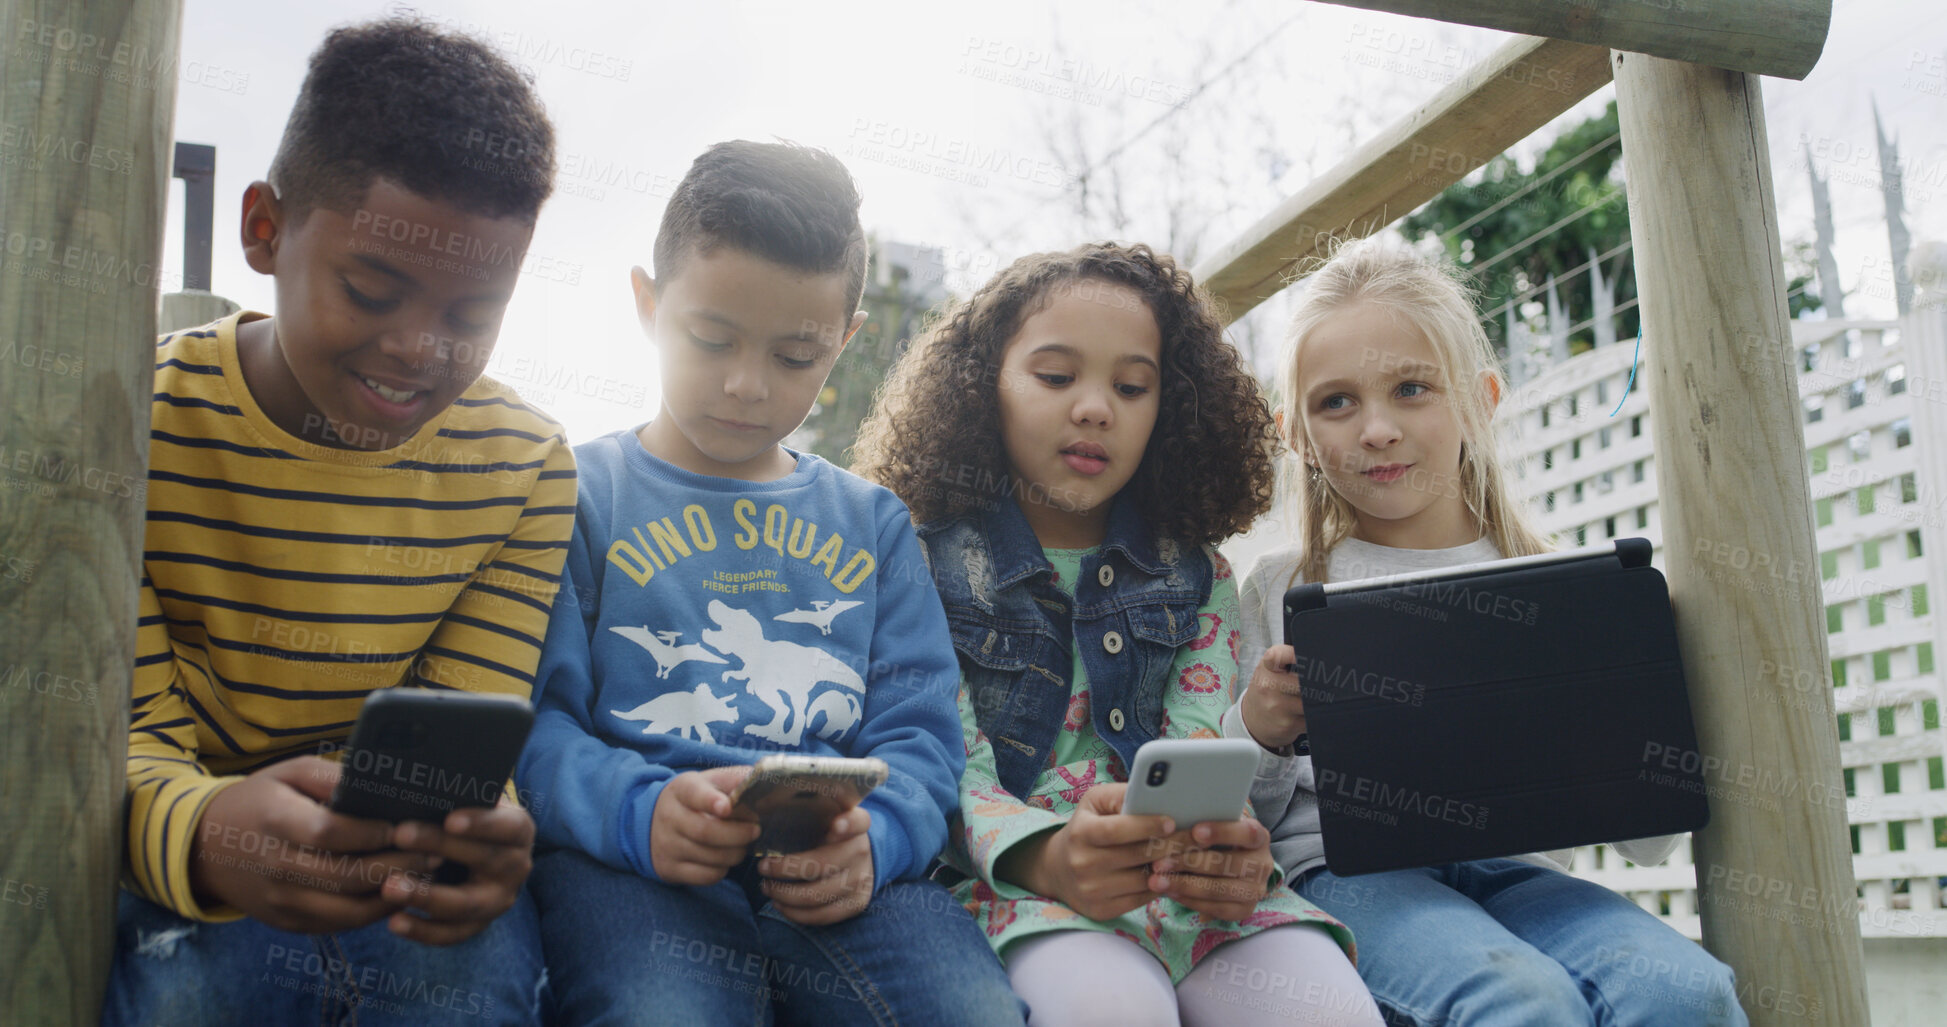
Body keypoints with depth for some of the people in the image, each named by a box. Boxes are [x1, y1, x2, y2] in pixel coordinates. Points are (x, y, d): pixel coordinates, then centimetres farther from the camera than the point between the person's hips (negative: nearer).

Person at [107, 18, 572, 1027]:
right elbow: (125, 730, -13)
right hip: (173, 877, 0)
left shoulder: (524, 465, -6)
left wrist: (476, 836, -33)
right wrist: (202, 837, -38)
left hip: (410, 866, 1)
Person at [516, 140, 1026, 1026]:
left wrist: (874, 837, -11)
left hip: (840, 875, 3)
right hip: (630, 866, -2)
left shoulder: (871, 521, 22)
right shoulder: (581, 495, 11)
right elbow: (533, 719, 1)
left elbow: (917, 730, 13)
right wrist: (637, 811, -21)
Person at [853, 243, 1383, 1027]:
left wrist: (1233, 846, -21)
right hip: (1014, 882, -3)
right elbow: (950, 770, -3)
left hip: (1191, 883, 3)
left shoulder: (1197, 577, 17)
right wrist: (1044, 855, -26)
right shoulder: (927, 558, 6)